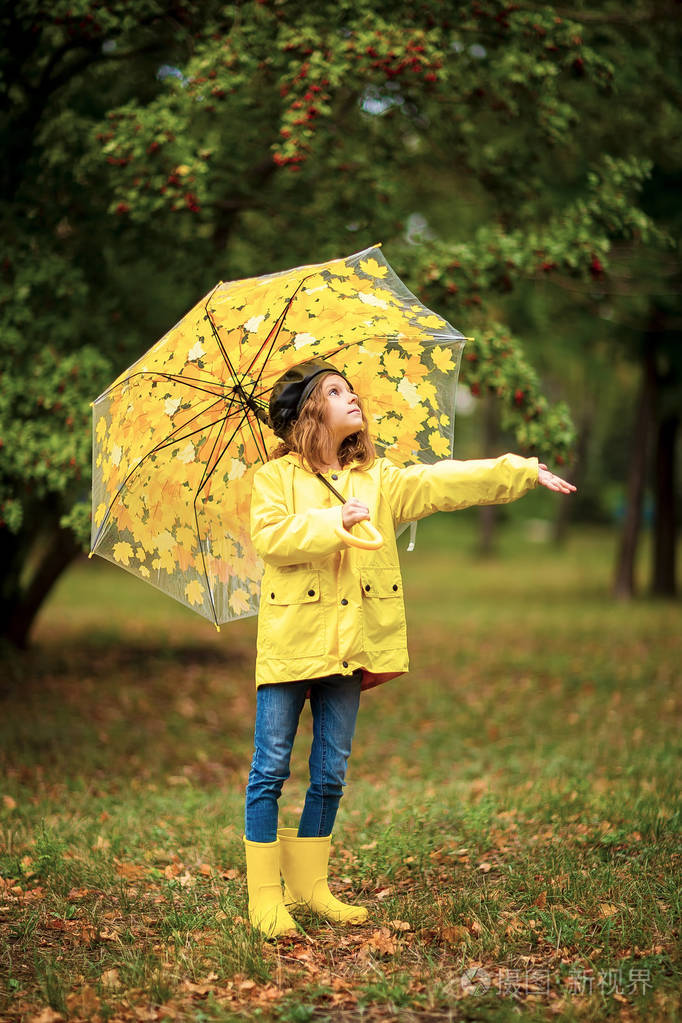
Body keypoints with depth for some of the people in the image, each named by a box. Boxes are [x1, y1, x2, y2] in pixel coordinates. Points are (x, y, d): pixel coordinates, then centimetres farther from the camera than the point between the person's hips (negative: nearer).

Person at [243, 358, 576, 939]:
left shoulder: (379, 480, 15)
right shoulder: (276, 477, 2)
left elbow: (446, 483, 5)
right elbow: (270, 537, -14)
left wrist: (526, 472, -4)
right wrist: (336, 522, -18)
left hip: (349, 647, 5)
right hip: (289, 643, -5)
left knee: (331, 773, 8)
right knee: (271, 769, -3)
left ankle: (310, 885, 19)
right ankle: (265, 895, 3)